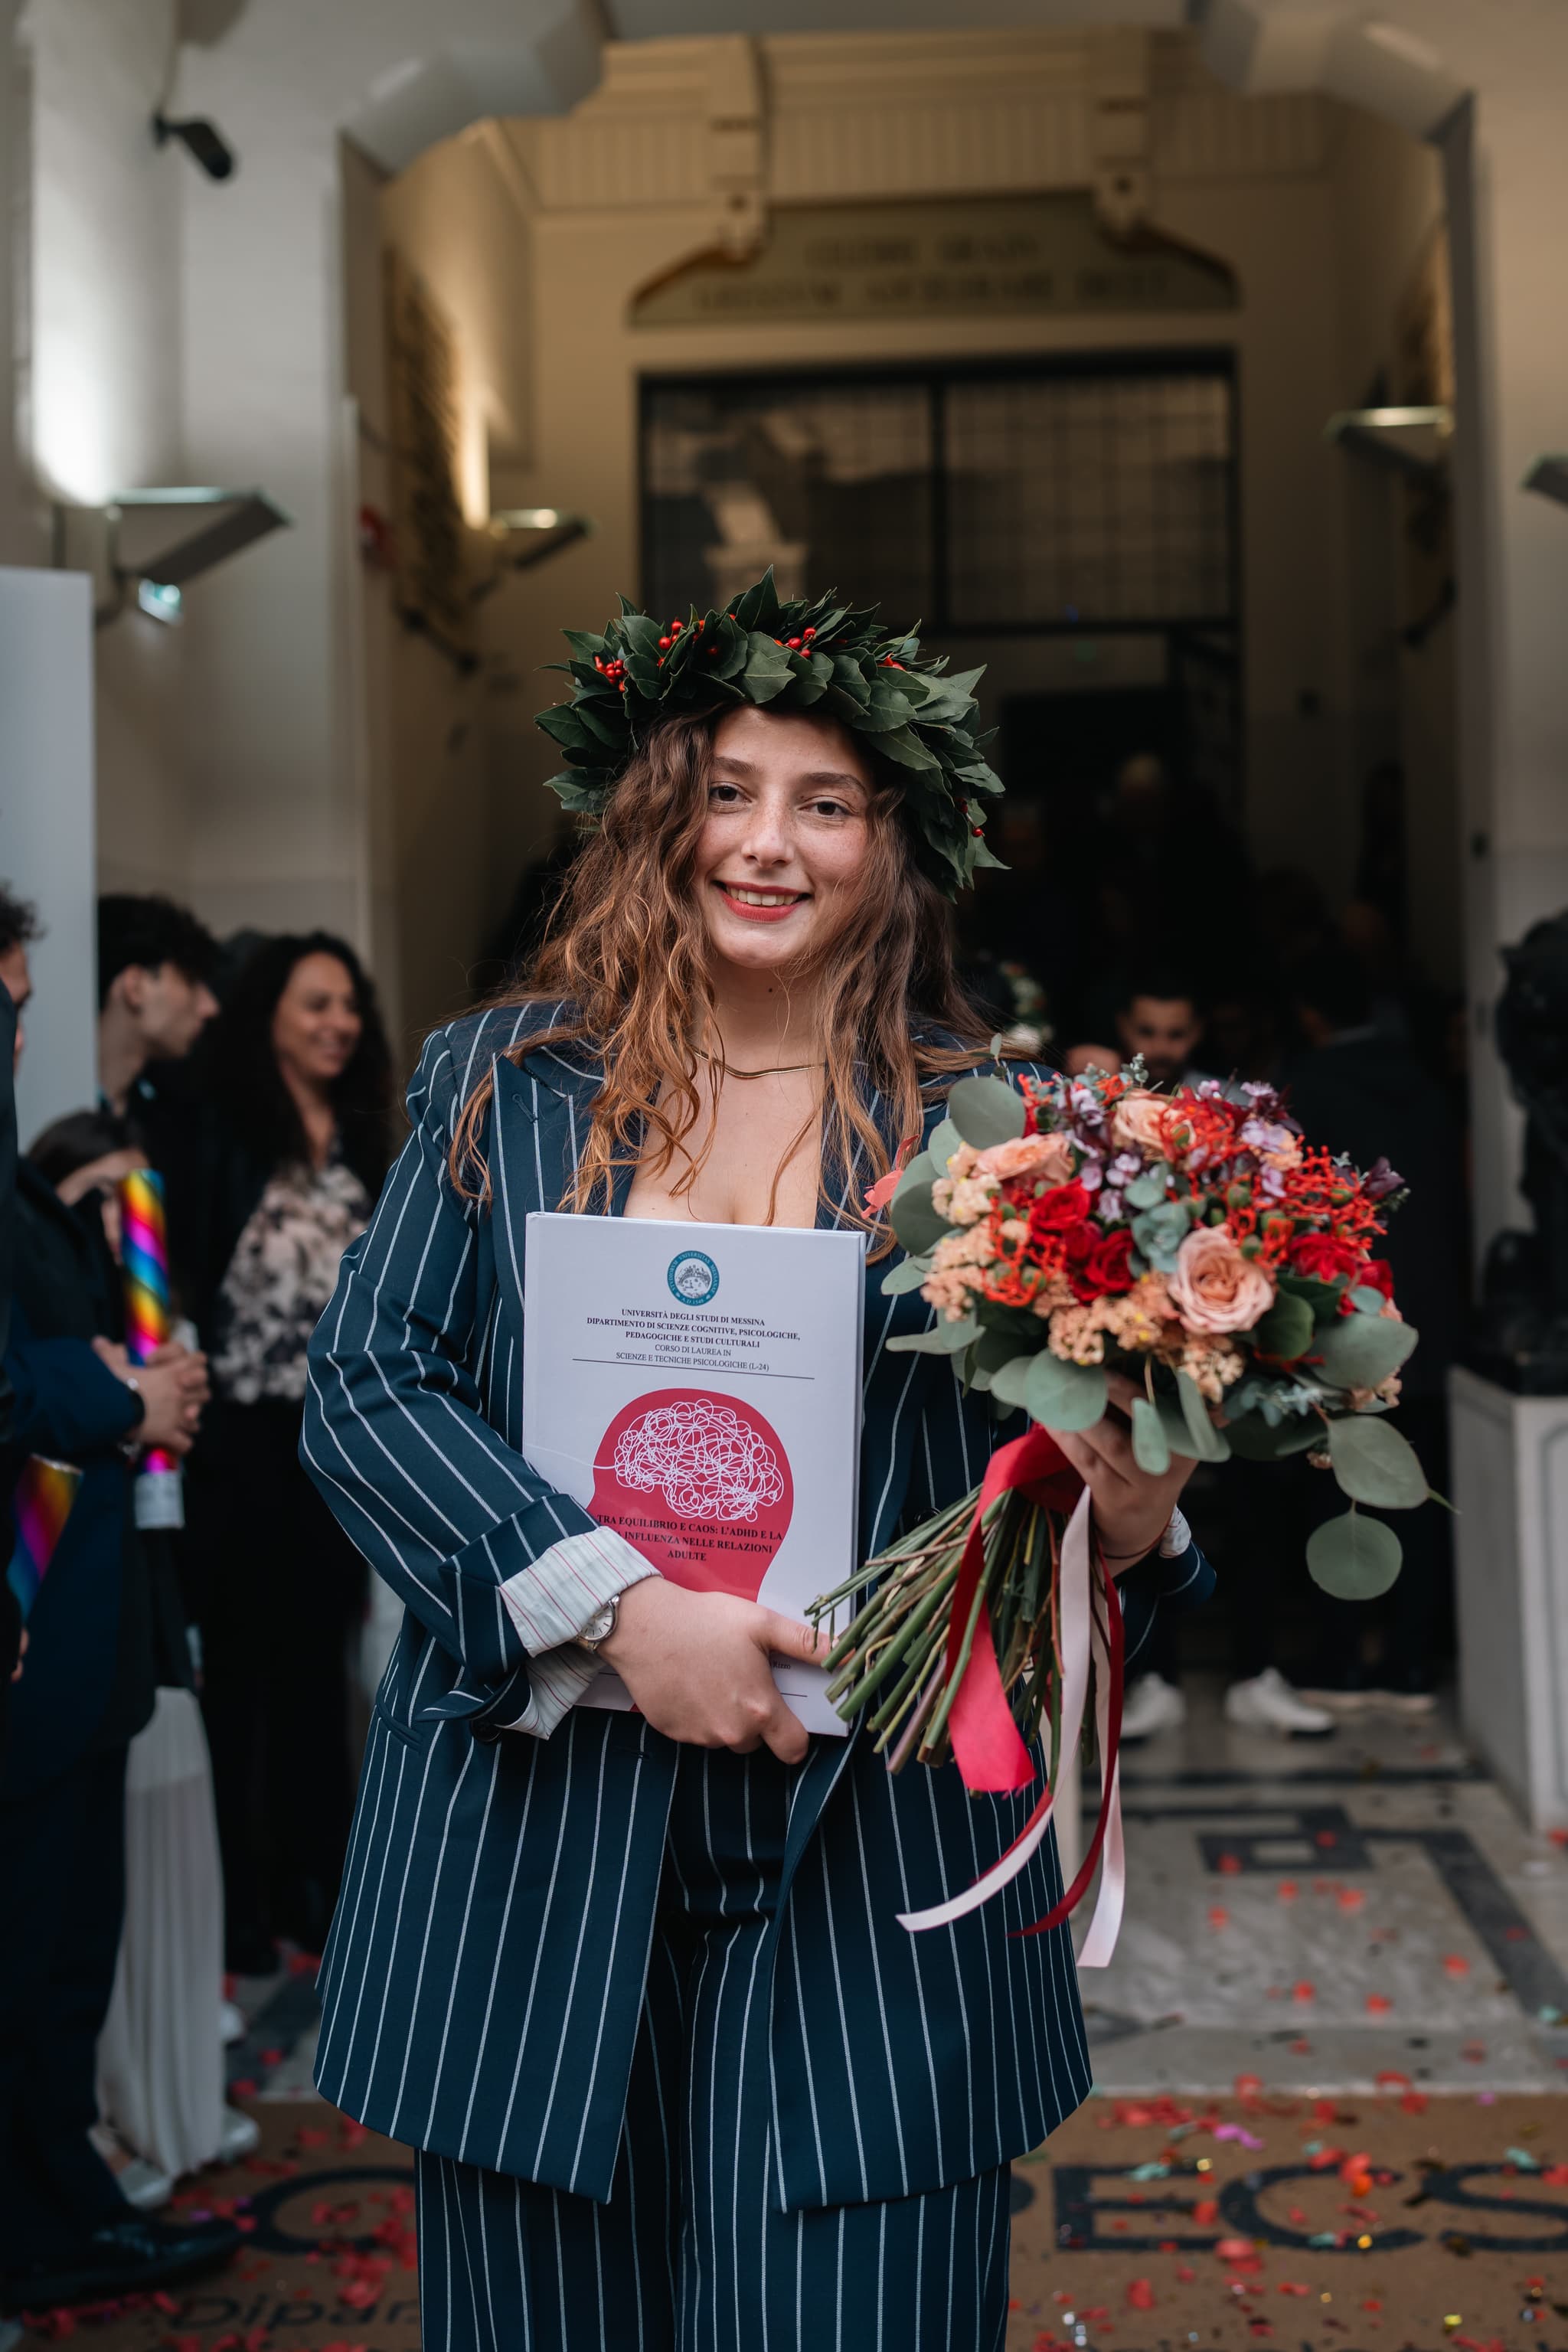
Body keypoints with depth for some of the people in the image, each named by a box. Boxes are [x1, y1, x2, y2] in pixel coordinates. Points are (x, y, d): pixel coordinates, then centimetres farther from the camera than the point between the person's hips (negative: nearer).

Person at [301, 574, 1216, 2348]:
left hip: (869, 1867, 0)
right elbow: (363, 1386, -2)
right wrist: (611, 1605, -14)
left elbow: (1039, 1490, 8)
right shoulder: (503, 1082, 6)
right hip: (541, 1844, 1)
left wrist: (1132, 1529, -16)